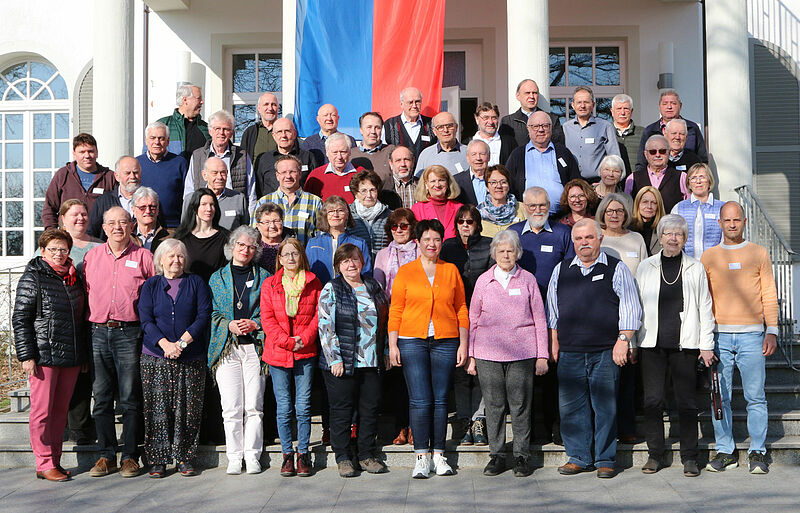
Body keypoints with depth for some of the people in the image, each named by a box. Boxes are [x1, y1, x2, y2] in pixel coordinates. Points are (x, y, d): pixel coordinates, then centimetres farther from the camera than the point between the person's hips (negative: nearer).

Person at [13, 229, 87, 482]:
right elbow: (20, 319, -6)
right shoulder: (32, 278, -2)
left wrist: (83, 355, 19)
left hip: (71, 357, 6)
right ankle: (44, 464, 6)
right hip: (43, 356, -5)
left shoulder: (74, 278, 14)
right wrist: (26, 355, -12)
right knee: (43, 410, -1)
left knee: (61, 410, 10)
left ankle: (55, 460, 18)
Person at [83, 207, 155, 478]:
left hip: (129, 333, -3)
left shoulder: (143, 256, 2)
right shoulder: (92, 256, 11)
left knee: (130, 397, 0)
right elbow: (86, 293, 17)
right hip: (98, 332, 3)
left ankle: (130, 456, 8)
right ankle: (106, 455, 15)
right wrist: (91, 320, 9)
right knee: (101, 397, 6)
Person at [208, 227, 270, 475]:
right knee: (231, 407, -3)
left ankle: (252, 455, 9)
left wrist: (254, 324, -9)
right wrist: (230, 325, -8)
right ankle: (234, 457, 8)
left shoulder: (264, 277, 10)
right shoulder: (217, 278, 13)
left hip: (255, 346, 0)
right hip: (227, 348, 0)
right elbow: (212, 313, 9)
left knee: (253, 406, -2)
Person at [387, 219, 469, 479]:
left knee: (440, 399, 4)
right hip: (412, 341, -1)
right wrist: (392, 344, -2)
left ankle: (439, 456, 13)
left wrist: (463, 344, 5)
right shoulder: (405, 272, 6)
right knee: (420, 400, -5)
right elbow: (395, 311, 5)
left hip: (445, 341, 1)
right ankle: (422, 457, 4)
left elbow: (462, 310, 11)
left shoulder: (451, 270, 10)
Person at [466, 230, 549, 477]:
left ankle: (521, 456, 12)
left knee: (521, 405, 0)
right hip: (488, 354, 1)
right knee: (493, 405, 4)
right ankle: (496, 455, 15)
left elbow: (539, 319, 8)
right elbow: (473, 320, 12)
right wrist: (471, 355, 7)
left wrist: (542, 355, 3)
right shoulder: (483, 281, 9)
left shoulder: (528, 280, 6)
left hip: (522, 354, -1)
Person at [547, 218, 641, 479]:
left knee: (605, 406, 0)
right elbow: (552, 309, 18)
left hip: (605, 351, -3)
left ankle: (605, 460, 11)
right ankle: (579, 457, 15)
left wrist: (623, 340, -7)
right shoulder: (561, 270, 14)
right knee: (571, 406, 4)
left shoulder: (616, 269, 5)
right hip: (569, 351, 3)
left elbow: (630, 308, 2)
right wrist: (554, 342, 12)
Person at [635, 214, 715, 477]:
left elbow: (705, 308, 8)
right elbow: (635, 306, 12)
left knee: (687, 402, 1)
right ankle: (655, 454, 12)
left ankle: (689, 458, 10)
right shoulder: (646, 267, 10)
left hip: (685, 344, -1)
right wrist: (631, 342, 7)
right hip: (652, 344, 1)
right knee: (653, 401, 0)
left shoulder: (696, 268, 8)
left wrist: (706, 345, 2)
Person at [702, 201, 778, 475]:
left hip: (752, 334, -1)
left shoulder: (759, 253, 9)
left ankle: (757, 452, 9)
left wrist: (771, 330, -3)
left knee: (755, 396, 0)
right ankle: (724, 452, 11)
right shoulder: (708, 256, 10)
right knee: (720, 397, 2)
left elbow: (769, 295, 7)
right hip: (718, 336, 1)